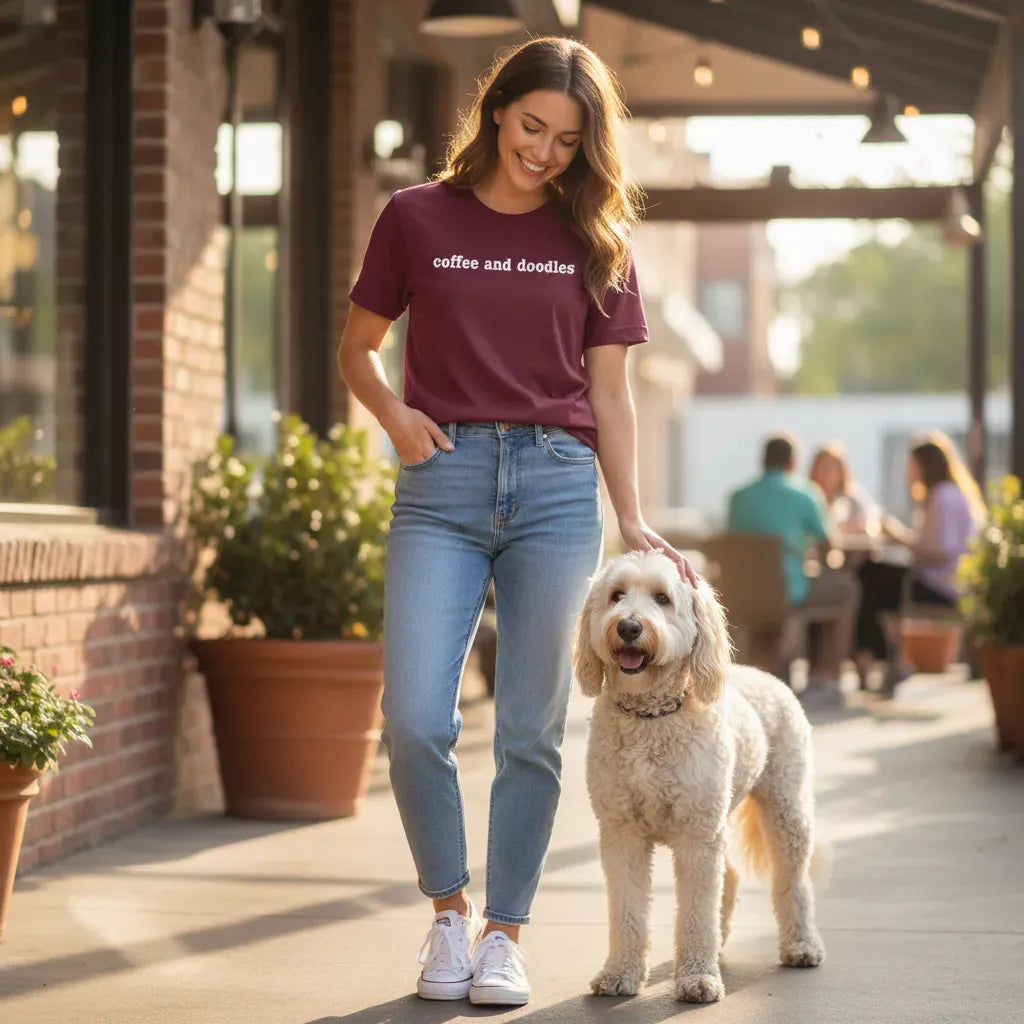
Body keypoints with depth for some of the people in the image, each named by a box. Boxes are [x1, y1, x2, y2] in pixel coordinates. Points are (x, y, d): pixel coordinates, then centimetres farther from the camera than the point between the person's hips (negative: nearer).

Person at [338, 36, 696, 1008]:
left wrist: (633, 522, 1)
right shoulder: (416, 218, 6)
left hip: (556, 484, 1)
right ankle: (448, 909, 12)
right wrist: (395, 414, -5)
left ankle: (504, 931, 14)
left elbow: (608, 394, 9)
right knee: (414, 720, -10)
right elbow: (356, 347, 15)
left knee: (531, 732, 1)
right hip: (443, 481, -1)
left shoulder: (595, 242, 9)